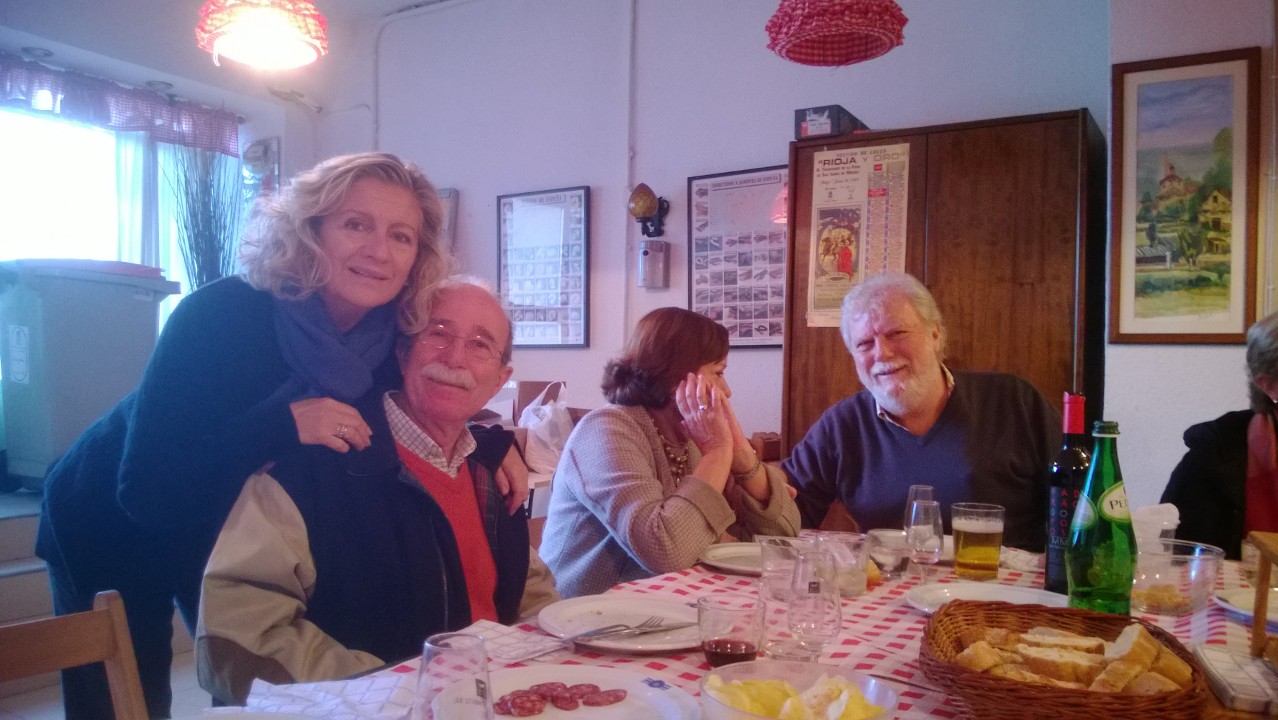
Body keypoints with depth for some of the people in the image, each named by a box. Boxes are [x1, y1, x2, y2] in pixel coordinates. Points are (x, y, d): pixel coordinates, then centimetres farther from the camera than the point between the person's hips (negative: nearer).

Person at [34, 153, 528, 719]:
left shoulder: (392, 339, -18)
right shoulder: (220, 313, -32)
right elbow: (147, 494, -34)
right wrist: (282, 424, -43)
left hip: (234, 537, 4)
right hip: (114, 530, -4)